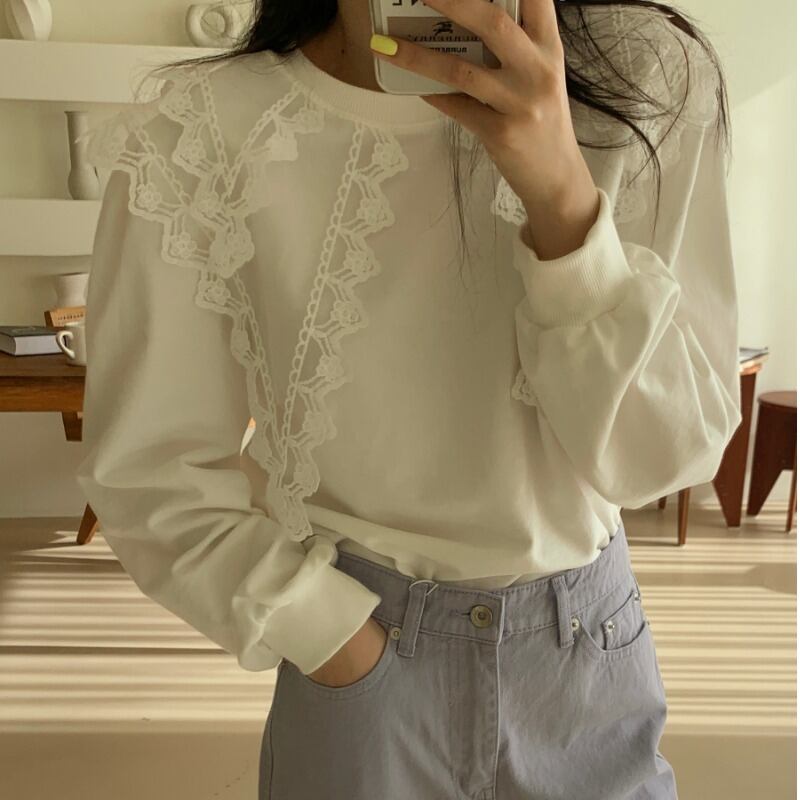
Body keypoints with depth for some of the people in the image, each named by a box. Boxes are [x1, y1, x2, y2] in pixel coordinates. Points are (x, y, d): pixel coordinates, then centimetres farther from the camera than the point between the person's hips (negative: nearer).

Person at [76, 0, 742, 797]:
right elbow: (150, 469, -8)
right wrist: (346, 652, -11)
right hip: (353, 635, -1)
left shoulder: (654, 79, -12)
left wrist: (566, 195, -29)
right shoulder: (202, 135, -15)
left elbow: (663, 452, -15)